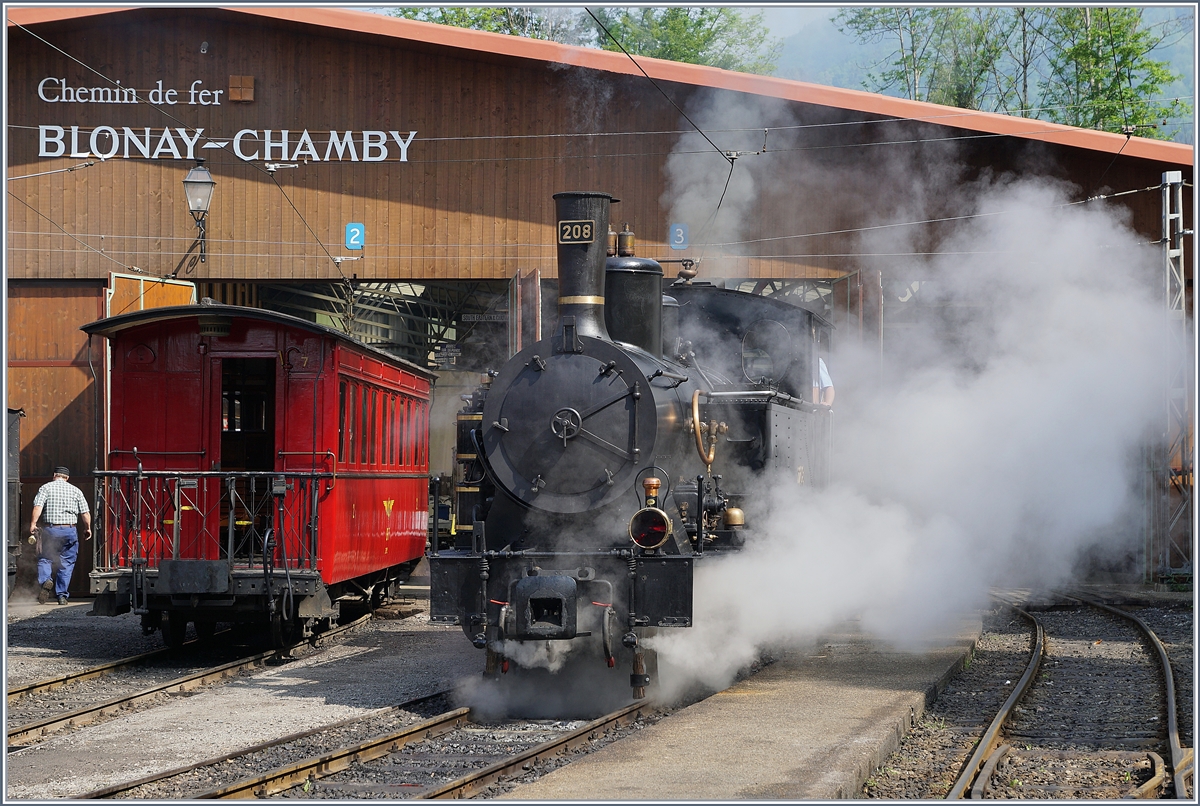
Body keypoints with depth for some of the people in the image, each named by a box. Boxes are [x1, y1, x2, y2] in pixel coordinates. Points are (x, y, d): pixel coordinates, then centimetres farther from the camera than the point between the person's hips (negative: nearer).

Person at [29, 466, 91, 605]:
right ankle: (62, 595, 6)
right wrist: (88, 528, 18)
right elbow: (85, 513, 6)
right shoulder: (75, 490, 9)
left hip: (51, 529, -1)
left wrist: (33, 523, -14)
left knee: (44, 558, 7)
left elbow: (38, 506, -11)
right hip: (70, 530, 1)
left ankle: (45, 580, -22)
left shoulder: (46, 487, 4)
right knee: (66, 563, 8)